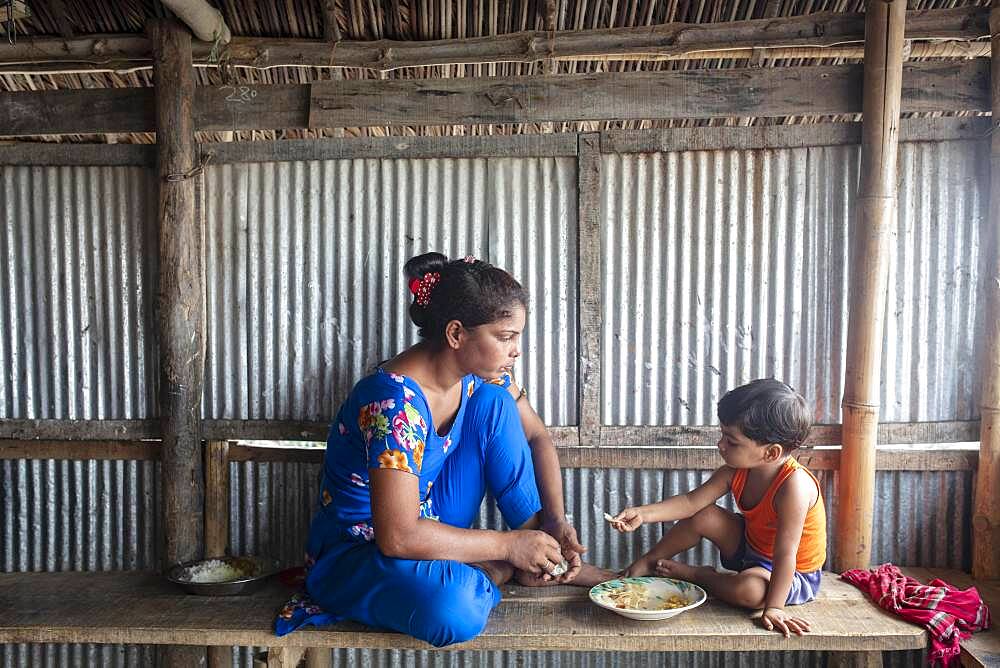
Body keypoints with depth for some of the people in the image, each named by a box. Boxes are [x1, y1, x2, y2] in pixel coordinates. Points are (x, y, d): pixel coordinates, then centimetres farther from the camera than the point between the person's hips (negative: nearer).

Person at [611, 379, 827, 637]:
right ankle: (645, 564, 12)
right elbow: (691, 501, -10)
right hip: (751, 547, 7)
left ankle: (693, 574, -5)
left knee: (748, 590, -35)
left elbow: (785, 552, -34)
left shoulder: (794, 484, -35)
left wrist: (773, 607, -33)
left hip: (794, 574, -7)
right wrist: (643, 514, -20)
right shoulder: (736, 472, -13)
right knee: (703, 516, -6)